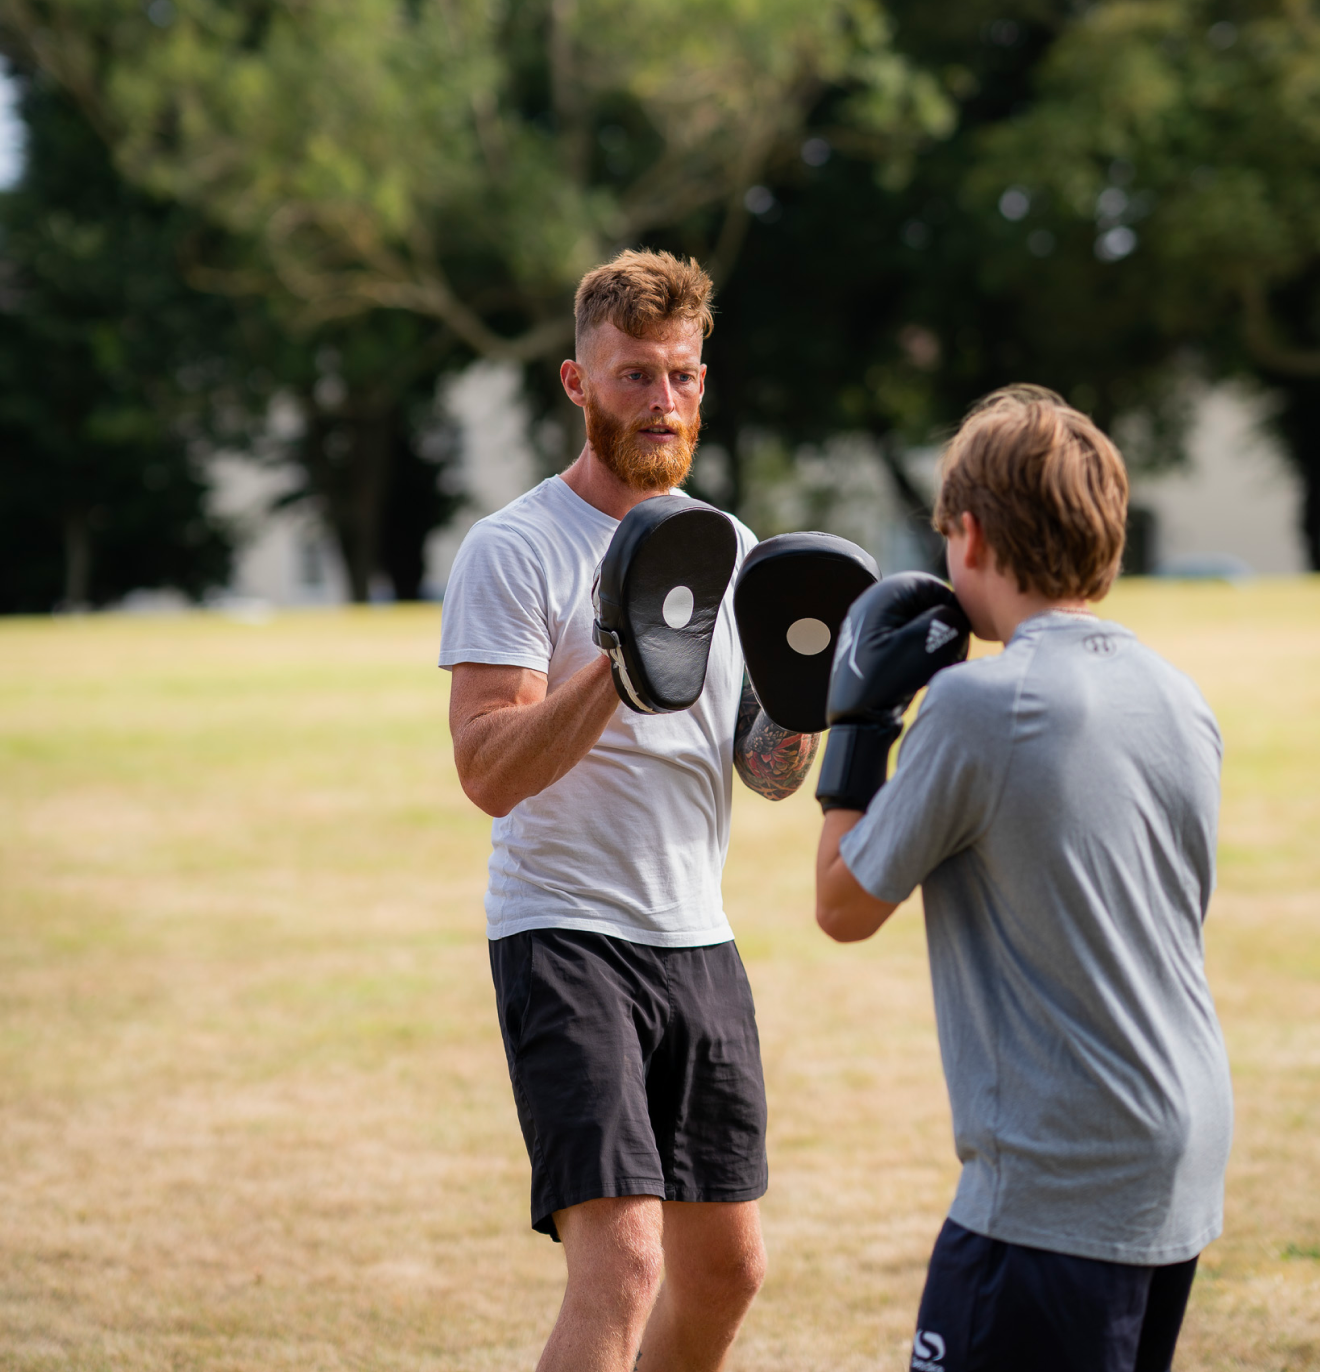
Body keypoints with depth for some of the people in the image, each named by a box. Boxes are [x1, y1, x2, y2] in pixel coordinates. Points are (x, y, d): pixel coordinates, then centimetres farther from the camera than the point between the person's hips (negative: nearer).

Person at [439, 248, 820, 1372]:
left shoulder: (729, 550, 12)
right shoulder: (514, 551, -8)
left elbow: (769, 776, 13)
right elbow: (490, 772, -17)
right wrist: (620, 664, -29)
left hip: (700, 942, 7)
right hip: (567, 937, -7)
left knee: (727, 1269, 12)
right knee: (622, 1266, -18)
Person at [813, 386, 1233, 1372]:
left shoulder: (979, 705, -15)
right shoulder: (1179, 699, 7)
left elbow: (845, 908, -5)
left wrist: (861, 720, 5)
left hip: (1059, 1181, -8)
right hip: (1187, 1172, 8)